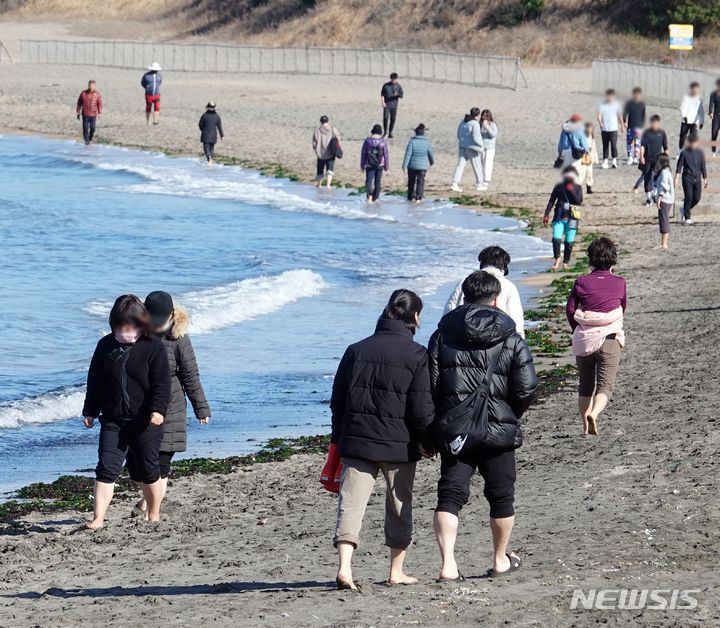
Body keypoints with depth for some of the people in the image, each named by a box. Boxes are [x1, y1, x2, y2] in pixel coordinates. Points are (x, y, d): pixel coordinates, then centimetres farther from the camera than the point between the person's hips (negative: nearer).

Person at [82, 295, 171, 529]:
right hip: (113, 420, 3)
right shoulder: (106, 346, 5)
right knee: (106, 468, -8)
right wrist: (90, 411, 10)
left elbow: (162, 383, -10)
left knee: (147, 470, 9)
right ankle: (98, 518, -10)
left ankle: (154, 515, 27)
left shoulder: (153, 347, -7)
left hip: (145, 421, -2)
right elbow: (95, 380, 12)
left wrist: (158, 409, -23)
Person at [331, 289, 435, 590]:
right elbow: (422, 408, -9)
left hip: (356, 441, 2)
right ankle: (396, 571, 19)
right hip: (399, 444, -2)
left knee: (351, 502, -2)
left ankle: (344, 566, -18)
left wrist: (339, 440, 18)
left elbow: (337, 400, 10)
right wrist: (426, 443, 5)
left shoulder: (356, 350, 7)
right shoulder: (416, 355, -6)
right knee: (399, 505, 13)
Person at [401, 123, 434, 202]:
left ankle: (411, 197, 17)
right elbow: (431, 154, 4)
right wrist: (432, 162, 25)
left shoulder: (412, 141, -11)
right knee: (420, 182, 4)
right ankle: (418, 198, -3)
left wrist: (404, 165, -10)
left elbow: (408, 154, -13)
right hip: (423, 166, 0)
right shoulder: (427, 142, -6)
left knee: (411, 182, 13)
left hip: (412, 166, 0)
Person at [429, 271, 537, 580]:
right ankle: (500, 560, 32)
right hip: (498, 431, -1)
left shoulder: (443, 335, 3)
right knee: (501, 496, 17)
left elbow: (430, 384, 0)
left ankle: (448, 565, -17)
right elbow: (526, 389, -6)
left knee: (449, 495, -1)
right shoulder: (511, 340, -1)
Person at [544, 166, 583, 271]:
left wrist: (571, 191, -16)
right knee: (556, 239, -14)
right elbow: (551, 202, 8)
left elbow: (579, 201, -10)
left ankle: (566, 262, 17)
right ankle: (557, 259, 4)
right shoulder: (559, 187, 5)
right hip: (559, 217, 0)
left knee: (569, 242, 1)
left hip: (571, 219, 0)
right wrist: (546, 215, 3)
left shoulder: (577, 188, 5)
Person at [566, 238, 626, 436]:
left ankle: (586, 426, 20)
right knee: (605, 384, -5)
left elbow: (570, 309, 1)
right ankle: (594, 414, -32)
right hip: (610, 339, -2)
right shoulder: (619, 283, 0)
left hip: (583, 340, 2)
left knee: (585, 384, 17)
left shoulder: (582, 282, -1)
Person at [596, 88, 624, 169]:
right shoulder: (602, 105, -2)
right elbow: (599, 115, -7)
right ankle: (605, 162, 13)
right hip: (604, 129, 0)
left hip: (613, 128, 0)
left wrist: (621, 125, 15)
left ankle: (614, 161, -10)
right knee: (605, 145, 7)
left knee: (614, 144, -12)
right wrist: (600, 123, -24)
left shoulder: (616, 104, 2)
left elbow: (619, 116, 12)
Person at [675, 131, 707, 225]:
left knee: (697, 198, 1)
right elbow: (679, 167, -3)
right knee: (688, 197, -9)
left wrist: (705, 179, 14)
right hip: (687, 178, -4)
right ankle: (687, 218, -2)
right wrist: (677, 179, -10)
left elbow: (703, 167, 11)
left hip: (697, 178, 4)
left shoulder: (700, 153, 4)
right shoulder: (684, 152, -5)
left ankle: (686, 209, 28)